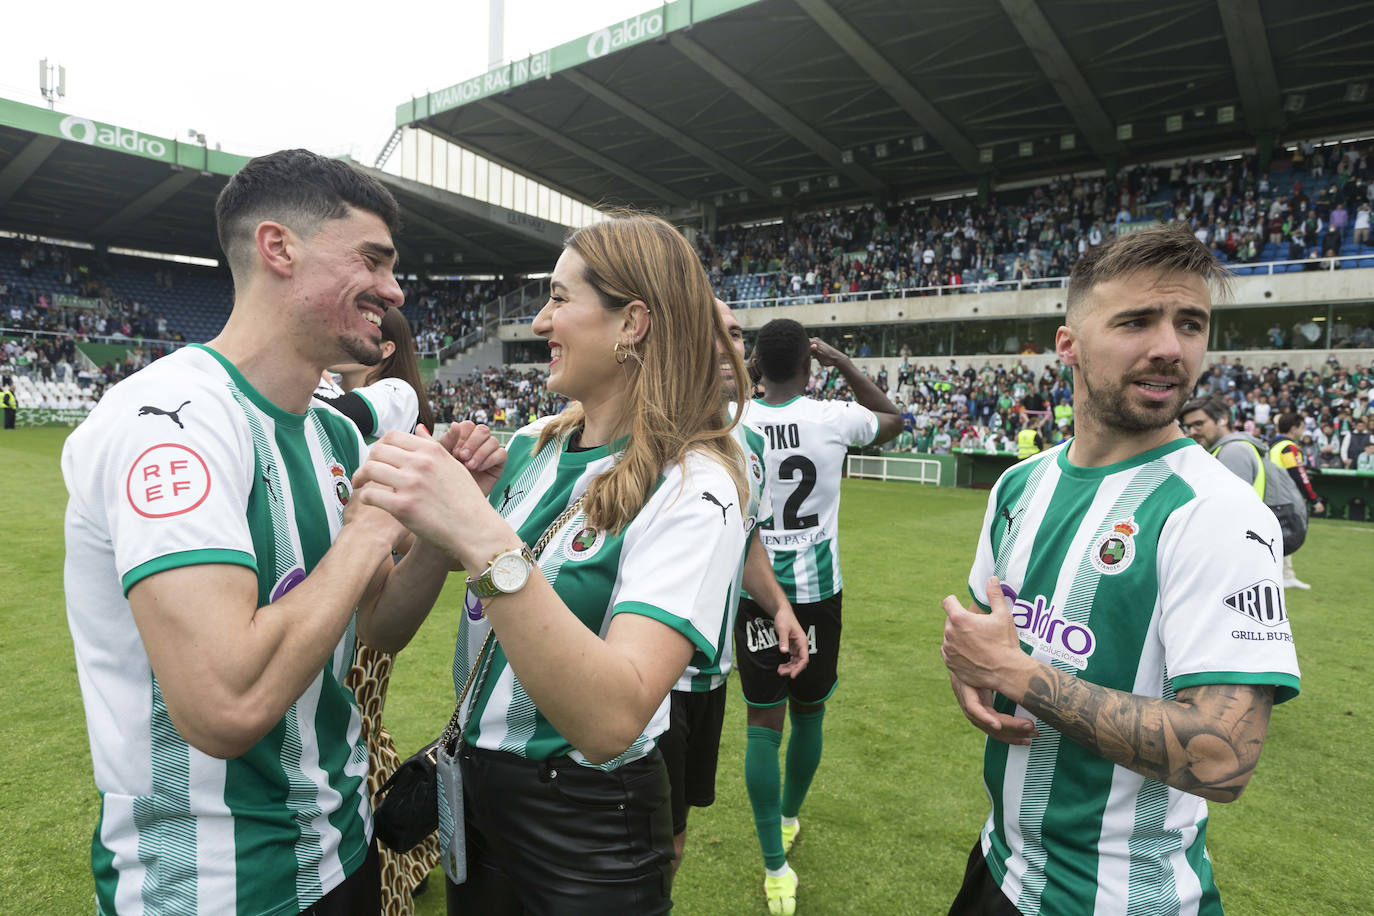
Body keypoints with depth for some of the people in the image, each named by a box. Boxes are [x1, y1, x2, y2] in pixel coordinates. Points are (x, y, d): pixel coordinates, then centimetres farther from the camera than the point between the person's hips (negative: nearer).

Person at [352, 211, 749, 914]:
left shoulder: (693, 487, -24)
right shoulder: (533, 444, -2)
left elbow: (612, 720, -35)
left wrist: (484, 539, -42)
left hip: (588, 829, -6)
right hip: (475, 782, 6)